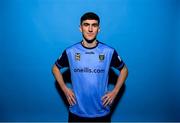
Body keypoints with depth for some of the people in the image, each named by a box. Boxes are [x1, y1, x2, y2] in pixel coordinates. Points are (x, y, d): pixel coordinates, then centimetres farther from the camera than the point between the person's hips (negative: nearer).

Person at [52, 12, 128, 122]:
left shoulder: (109, 52, -9)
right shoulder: (70, 52, -8)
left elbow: (124, 70, 6)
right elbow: (55, 68, 8)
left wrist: (115, 92, -3)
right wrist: (65, 89, -2)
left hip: (102, 113, 0)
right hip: (77, 112, 1)